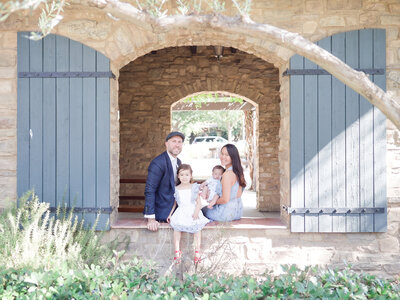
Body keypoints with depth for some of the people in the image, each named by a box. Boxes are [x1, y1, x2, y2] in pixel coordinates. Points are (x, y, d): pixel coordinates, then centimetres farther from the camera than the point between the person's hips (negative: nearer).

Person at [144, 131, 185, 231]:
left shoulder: (178, 162, 9)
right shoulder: (158, 163, -19)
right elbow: (149, 191, -22)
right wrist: (150, 219, -25)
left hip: (173, 210, 8)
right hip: (162, 213, -8)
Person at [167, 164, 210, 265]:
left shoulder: (194, 187, 7)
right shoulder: (176, 189, 11)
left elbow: (198, 202, 4)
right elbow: (174, 204, 17)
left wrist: (196, 212, -13)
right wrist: (170, 214, 4)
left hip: (193, 211, -1)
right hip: (181, 212, 1)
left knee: (198, 227, -25)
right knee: (176, 227, -24)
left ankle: (197, 252, -19)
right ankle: (177, 252, -21)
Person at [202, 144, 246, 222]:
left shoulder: (227, 174, -23)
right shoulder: (237, 171, 4)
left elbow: (225, 199, -24)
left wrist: (215, 202, -4)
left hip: (227, 212, -8)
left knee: (203, 209, 16)